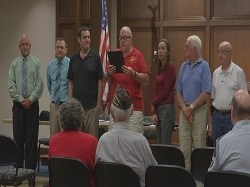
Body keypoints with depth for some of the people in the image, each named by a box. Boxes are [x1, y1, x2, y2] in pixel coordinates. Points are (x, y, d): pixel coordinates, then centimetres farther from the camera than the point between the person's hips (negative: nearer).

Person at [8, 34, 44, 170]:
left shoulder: (37, 62, 2)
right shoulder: (14, 64, 8)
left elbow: (39, 84, -4)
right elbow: (11, 85, 3)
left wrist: (30, 99, -12)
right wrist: (21, 99, -8)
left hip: (32, 104, -2)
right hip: (18, 105, 2)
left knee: (32, 137, -1)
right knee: (18, 137, 4)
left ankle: (31, 168, 4)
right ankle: (18, 167, 10)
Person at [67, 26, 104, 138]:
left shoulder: (95, 57, -2)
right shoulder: (74, 58, 8)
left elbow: (100, 81, -3)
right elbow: (70, 82, 11)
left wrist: (99, 103, -7)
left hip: (92, 105, -3)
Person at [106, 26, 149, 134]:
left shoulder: (137, 55, 1)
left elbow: (146, 80, -2)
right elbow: (107, 79, 18)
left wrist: (133, 74, -18)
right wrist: (109, 73, -4)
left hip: (134, 106, -3)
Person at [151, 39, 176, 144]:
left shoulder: (171, 67, -9)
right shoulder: (160, 68, 15)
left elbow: (166, 91, -12)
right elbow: (156, 91, 13)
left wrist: (154, 103, 1)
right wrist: (154, 112, 5)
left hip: (167, 108, -8)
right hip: (158, 109, 8)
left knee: (165, 144, -7)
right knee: (158, 143, 10)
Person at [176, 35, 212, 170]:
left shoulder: (204, 66, -3)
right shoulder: (184, 67, 12)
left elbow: (206, 93, -10)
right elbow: (178, 92, 11)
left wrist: (191, 107, -11)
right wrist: (184, 109, -4)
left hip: (199, 111, -5)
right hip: (184, 111, 5)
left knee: (198, 146, -2)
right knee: (184, 147, 4)